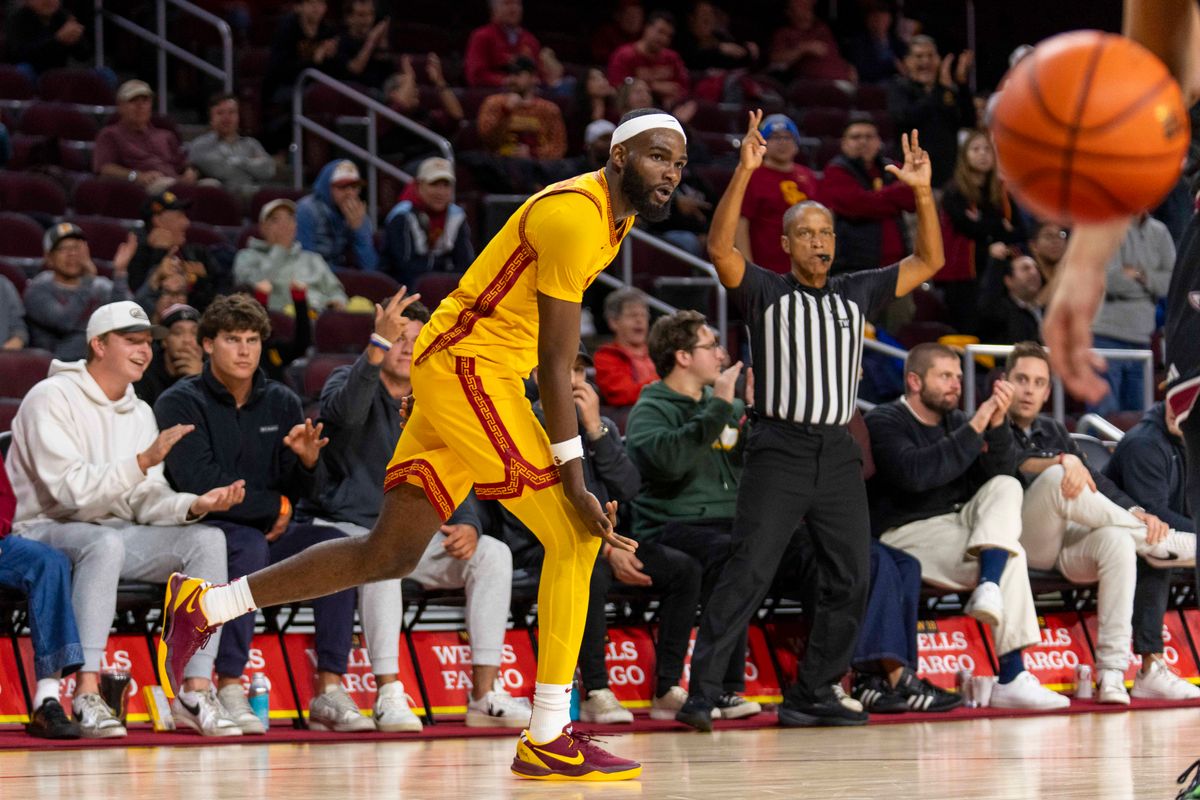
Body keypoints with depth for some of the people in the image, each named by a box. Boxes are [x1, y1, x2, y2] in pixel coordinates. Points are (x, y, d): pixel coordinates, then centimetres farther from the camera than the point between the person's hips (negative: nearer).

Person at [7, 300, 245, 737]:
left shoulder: (140, 413, 13)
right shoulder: (52, 399, -10)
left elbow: (147, 501, 5)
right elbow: (72, 491, -21)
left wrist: (195, 506, -15)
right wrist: (143, 461, -28)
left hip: (111, 537, 7)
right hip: (45, 531, -7)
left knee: (206, 538, -16)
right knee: (106, 543, -40)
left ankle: (195, 691, -23)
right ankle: (87, 695, -41)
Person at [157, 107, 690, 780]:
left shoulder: (618, 213, 11)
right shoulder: (575, 215, -19)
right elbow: (556, 362, -20)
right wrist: (574, 479, -21)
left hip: (456, 370, 10)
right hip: (469, 365, -10)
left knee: (389, 555, 12)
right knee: (575, 537, -12)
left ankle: (205, 604, 20)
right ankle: (548, 741, -10)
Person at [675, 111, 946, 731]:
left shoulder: (857, 295, 15)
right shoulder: (765, 292, 2)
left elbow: (929, 262, 15)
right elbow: (719, 248, -14)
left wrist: (923, 193, 2)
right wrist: (744, 172, -23)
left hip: (838, 453, 5)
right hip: (779, 451, -5)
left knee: (850, 580, 3)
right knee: (747, 574, -13)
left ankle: (812, 694, 14)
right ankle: (701, 692, -13)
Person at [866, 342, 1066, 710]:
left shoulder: (954, 421, 16)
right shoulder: (884, 423, -5)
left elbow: (1000, 471, 3)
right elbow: (914, 473, -25)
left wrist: (998, 423, -16)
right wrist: (974, 429, -23)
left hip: (957, 523, 7)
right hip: (907, 533, -7)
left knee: (1006, 487, -16)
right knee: (1011, 556, -25)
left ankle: (989, 588, -36)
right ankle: (1011, 677, -30)